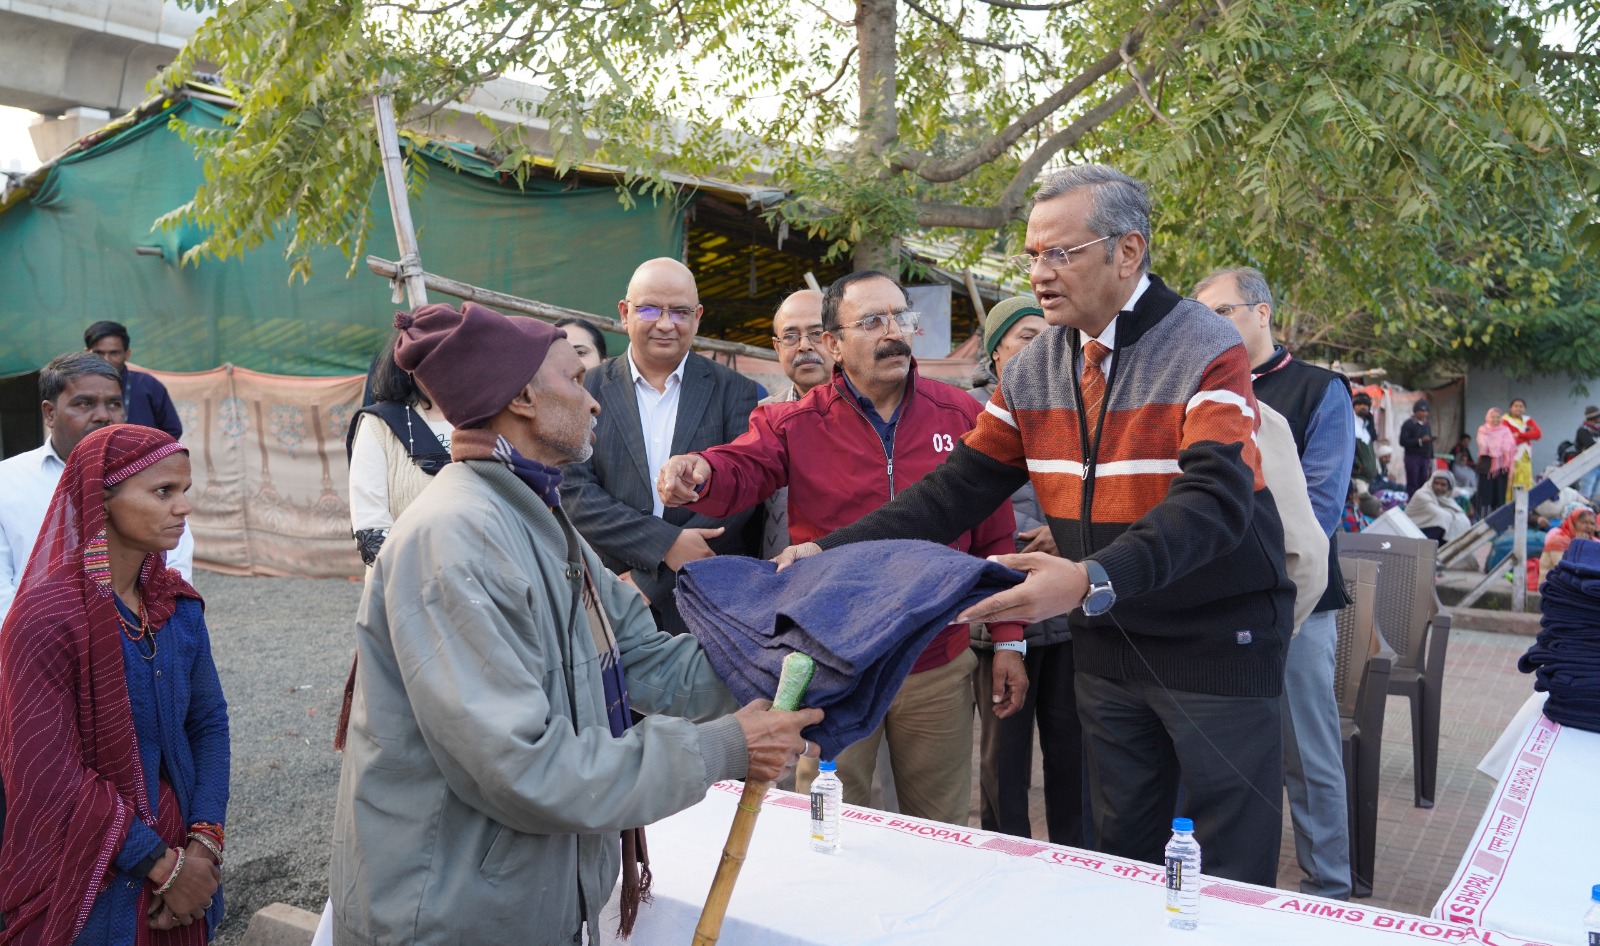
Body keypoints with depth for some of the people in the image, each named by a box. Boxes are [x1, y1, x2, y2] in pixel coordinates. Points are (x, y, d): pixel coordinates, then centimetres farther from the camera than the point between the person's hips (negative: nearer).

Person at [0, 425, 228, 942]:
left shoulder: (178, 602, -2)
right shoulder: (47, 618, -20)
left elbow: (209, 721, 1)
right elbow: (51, 778, -20)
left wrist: (204, 842, -11)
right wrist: (162, 865, -16)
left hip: (179, 848, 5)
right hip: (91, 886, -5)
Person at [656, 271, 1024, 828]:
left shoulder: (960, 416, 1)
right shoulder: (796, 425, -1)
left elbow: (994, 536, 4)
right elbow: (739, 471, -15)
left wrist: (1008, 639, 3)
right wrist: (698, 474, -40)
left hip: (940, 668, 1)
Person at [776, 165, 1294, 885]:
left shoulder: (1207, 351, -15)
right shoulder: (1033, 372, 3)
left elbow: (1216, 501, -29)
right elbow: (957, 490, 1)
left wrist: (1092, 579, -45)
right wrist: (834, 551, -12)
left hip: (1217, 643, -5)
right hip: (1106, 645, 5)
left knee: (1234, 879, 6)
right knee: (1118, 859, 16)